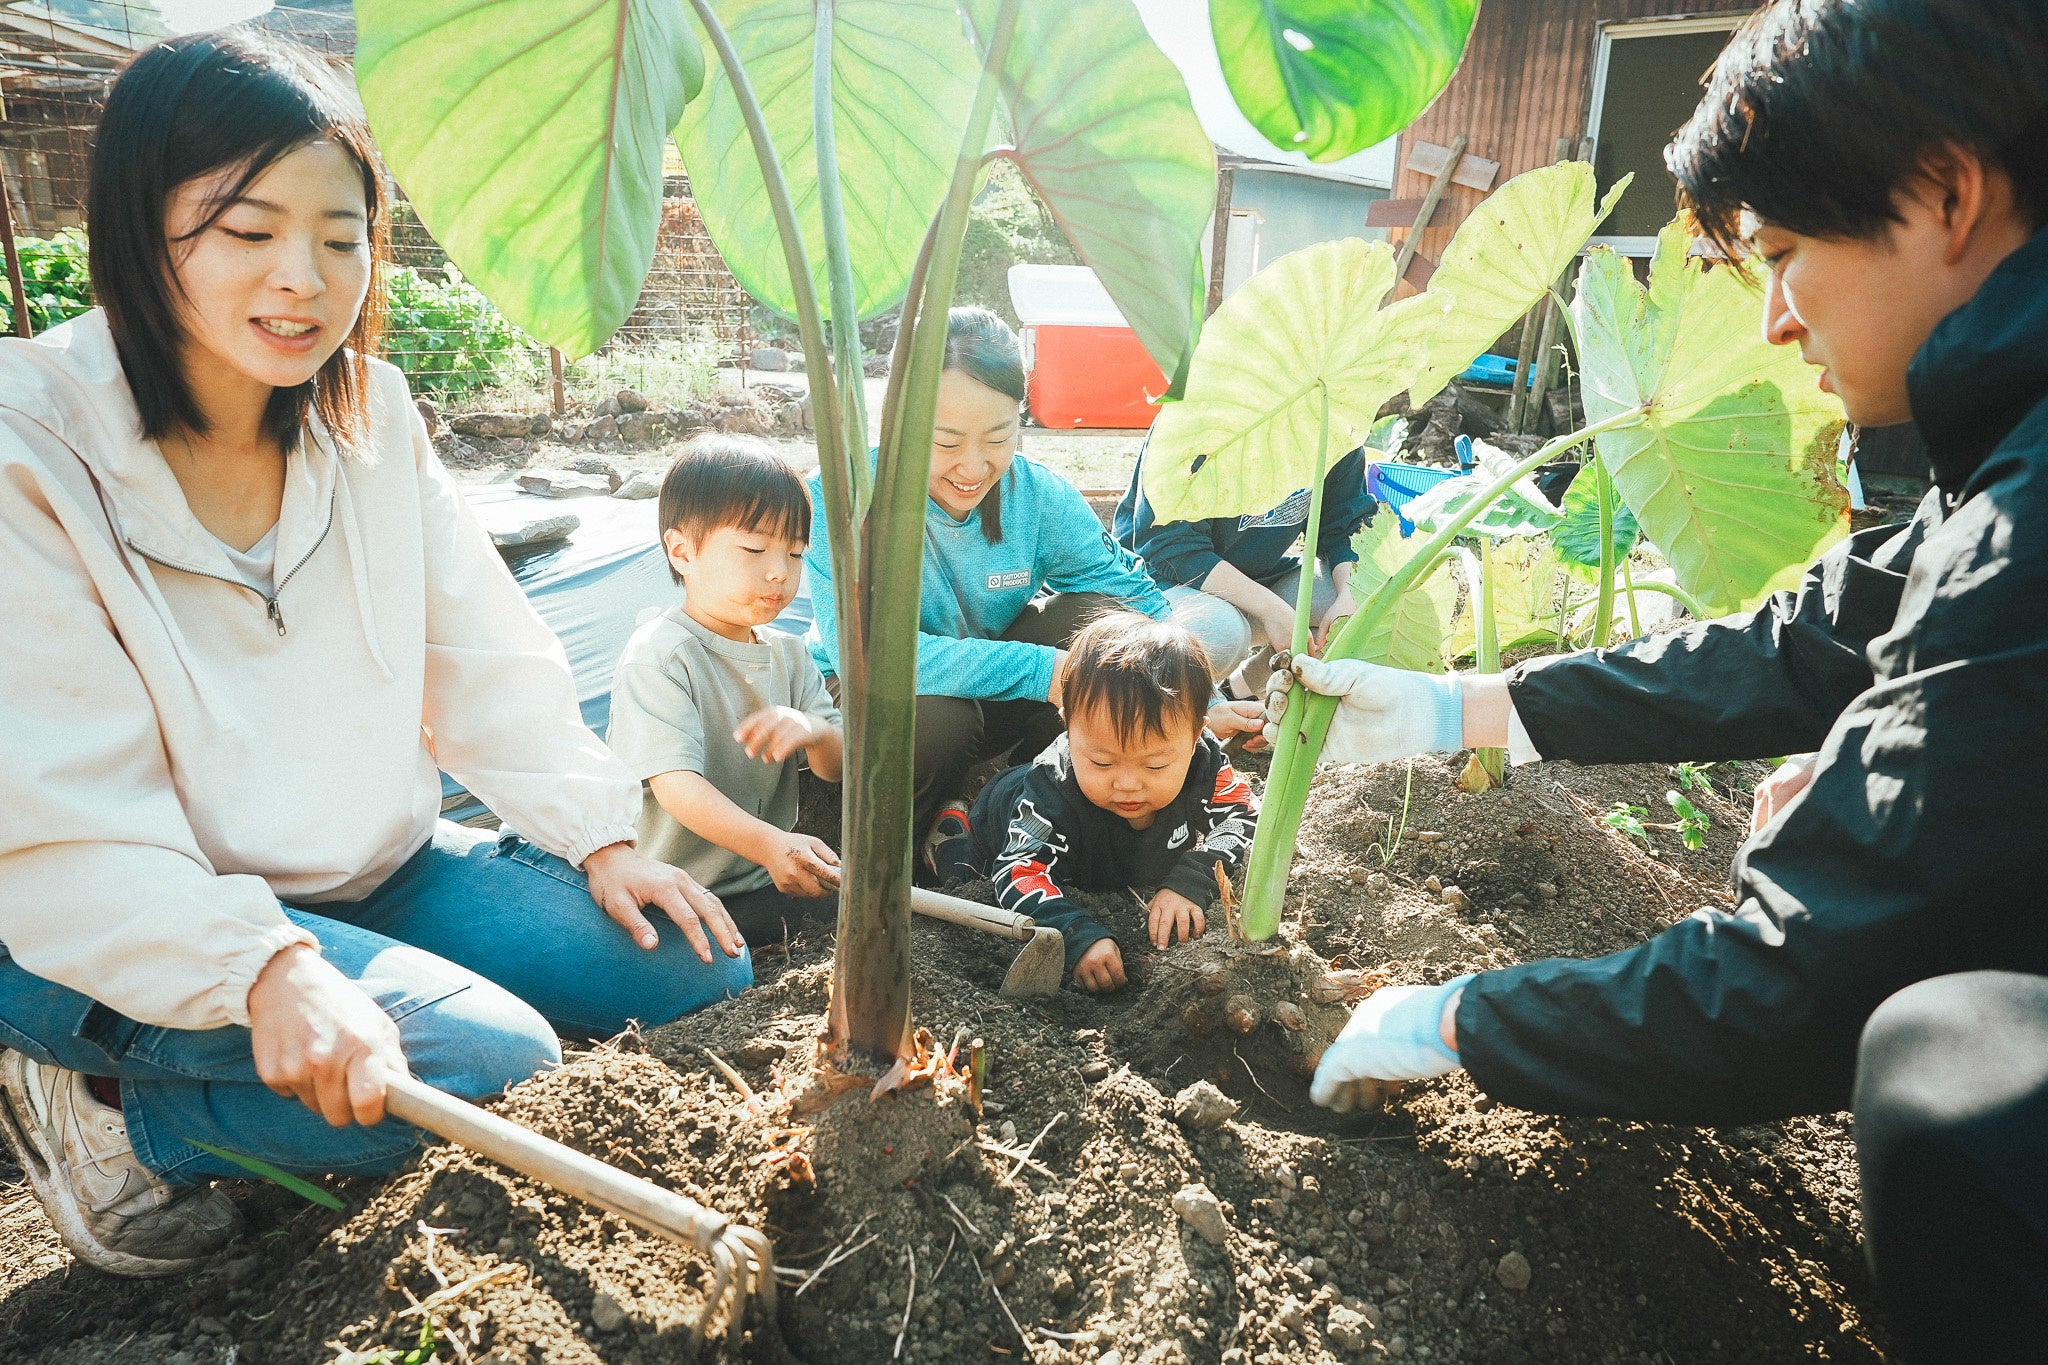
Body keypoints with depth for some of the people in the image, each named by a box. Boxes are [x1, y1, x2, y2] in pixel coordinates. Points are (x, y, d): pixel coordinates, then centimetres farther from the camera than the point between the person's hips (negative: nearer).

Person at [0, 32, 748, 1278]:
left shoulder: (371, 413, 0)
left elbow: (488, 659, 1)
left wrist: (602, 834, -8)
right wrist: (263, 970, -35)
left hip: (371, 874, 6)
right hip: (119, 931, -6)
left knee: (700, 965, -3)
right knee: (489, 1066, -27)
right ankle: (107, 1114, -1)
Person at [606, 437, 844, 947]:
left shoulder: (790, 653, 10)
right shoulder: (657, 657, -14)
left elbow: (837, 766, 7)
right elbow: (675, 784, -26)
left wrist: (814, 731, -19)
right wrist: (770, 846, -42)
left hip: (769, 885, 7)